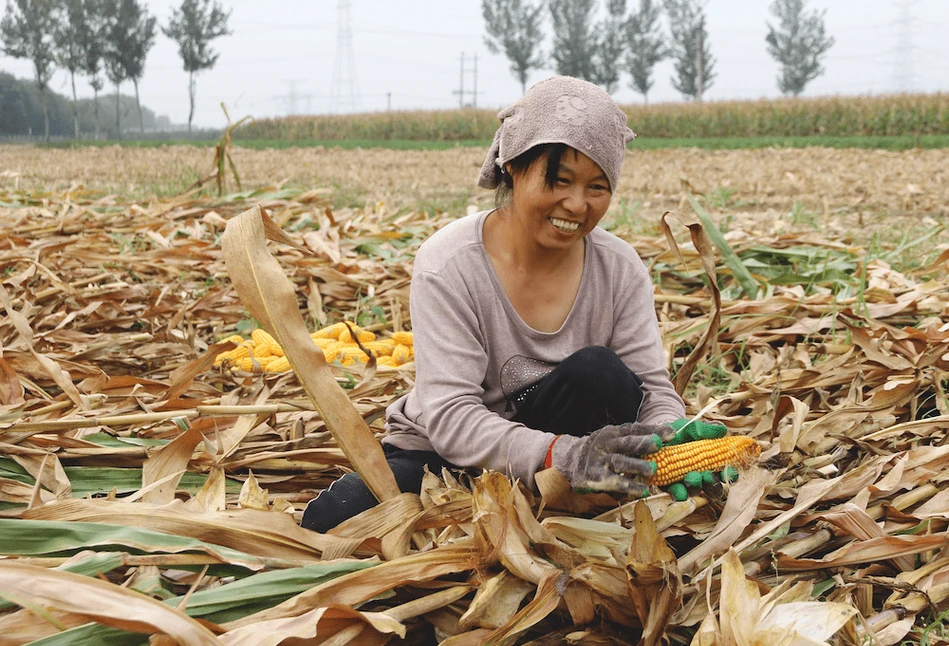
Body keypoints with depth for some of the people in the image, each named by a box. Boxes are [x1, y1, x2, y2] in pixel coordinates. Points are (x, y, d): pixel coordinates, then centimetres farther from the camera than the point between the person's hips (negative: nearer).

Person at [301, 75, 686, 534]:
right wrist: (563, 455, -44)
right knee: (334, 517, -31)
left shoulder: (619, 269, -6)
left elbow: (655, 390, -9)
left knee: (599, 373, -28)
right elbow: (449, 416, -27)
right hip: (439, 455, -3)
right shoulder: (449, 265, -19)